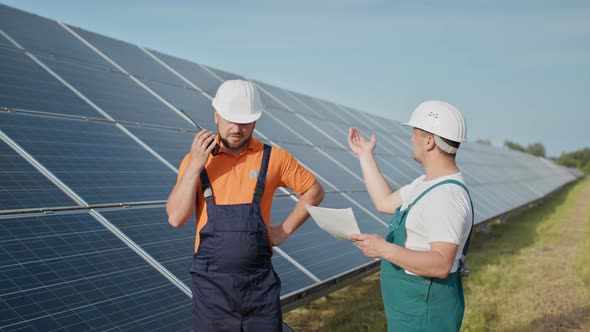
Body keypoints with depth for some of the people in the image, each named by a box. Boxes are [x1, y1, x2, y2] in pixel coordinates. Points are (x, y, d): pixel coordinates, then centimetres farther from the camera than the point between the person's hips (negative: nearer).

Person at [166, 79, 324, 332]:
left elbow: (314, 191, 11)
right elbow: (175, 218, -9)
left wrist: (285, 230, 2)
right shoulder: (196, 159, 0)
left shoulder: (273, 158, -1)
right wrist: (195, 166, -16)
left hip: (260, 282, 0)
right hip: (212, 283, 0)